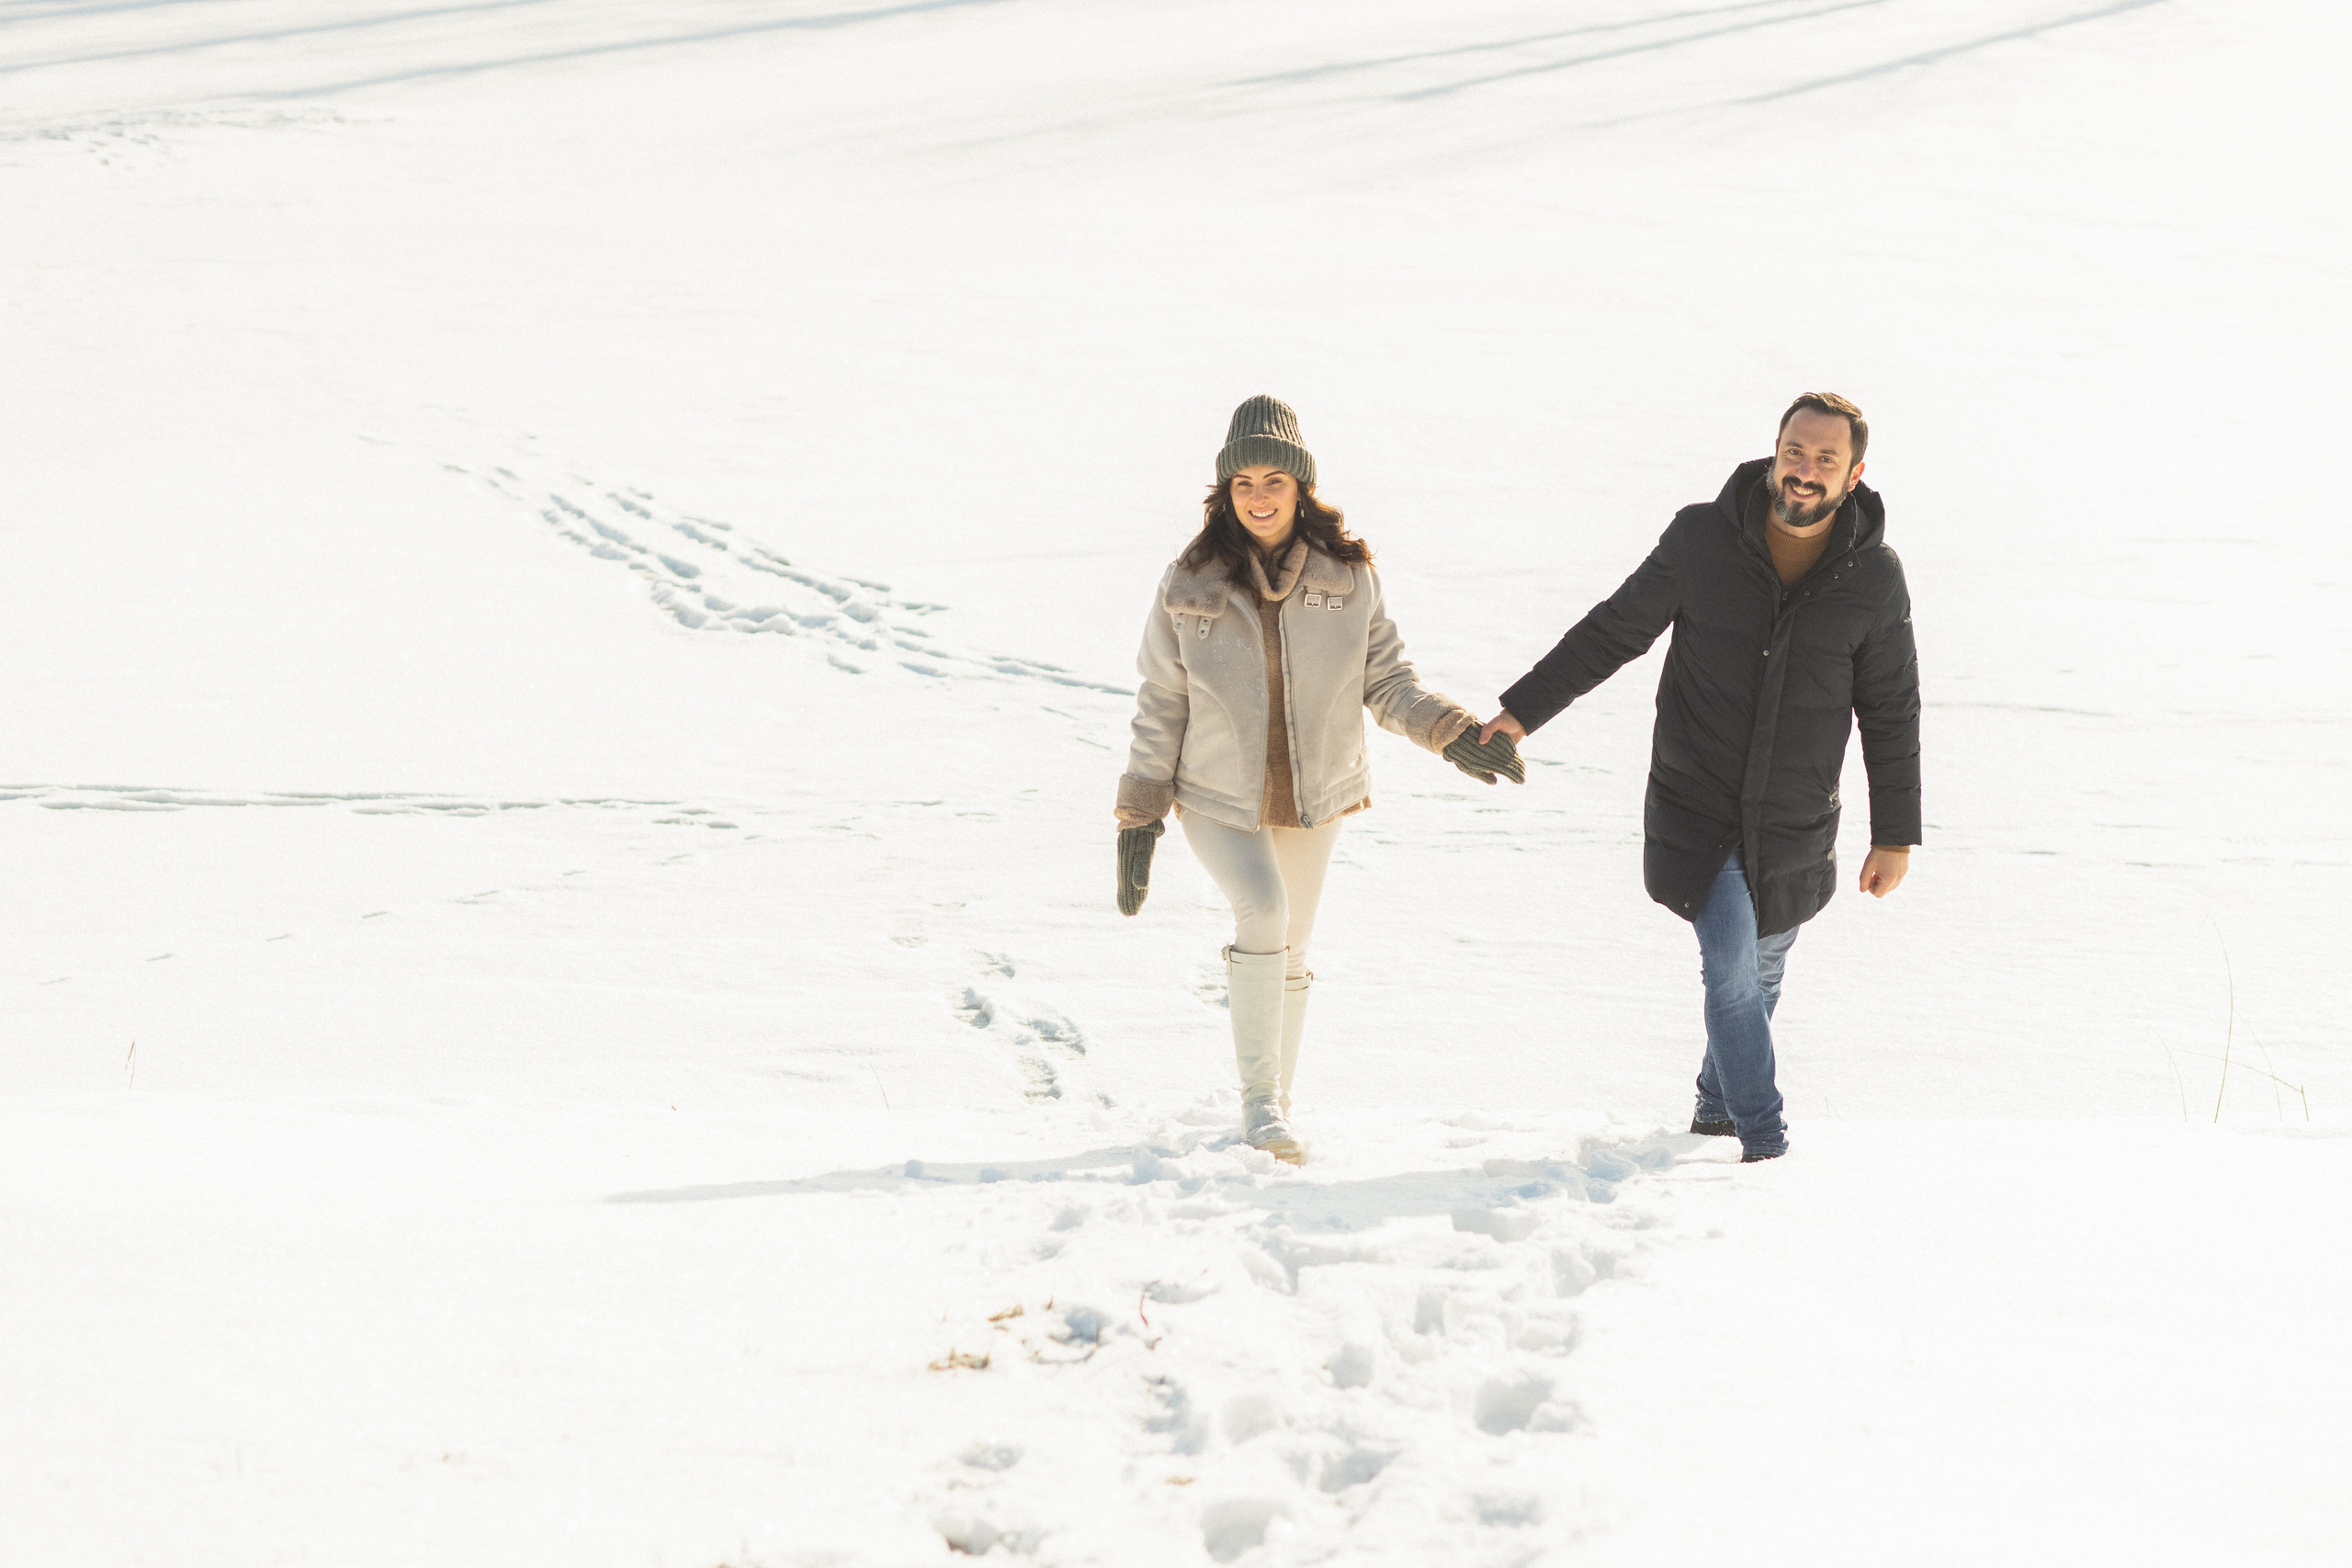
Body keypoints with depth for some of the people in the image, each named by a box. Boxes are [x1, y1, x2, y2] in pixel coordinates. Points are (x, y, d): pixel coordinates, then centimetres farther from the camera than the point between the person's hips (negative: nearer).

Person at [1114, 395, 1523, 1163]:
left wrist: (1455, 733, -13)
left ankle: (1275, 1109, 31)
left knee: (1290, 956, 13)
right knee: (1262, 912, -26)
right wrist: (1140, 816, -3)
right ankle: (1259, 1097, -17)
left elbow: (1387, 681, 2)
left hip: (1315, 798, 3)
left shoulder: (1348, 576, -5)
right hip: (1217, 799, -3)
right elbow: (1161, 704, -1)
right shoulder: (1191, 585, -7)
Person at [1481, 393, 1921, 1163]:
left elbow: (1890, 714, 0)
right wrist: (1522, 712, -1)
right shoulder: (1701, 539, -12)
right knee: (1730, 968, -14)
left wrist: (1894, 837, 2)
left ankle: (1719, 1101, 41)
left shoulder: (1875, 579, -9)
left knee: (1758, 971, 16)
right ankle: (1763, 1136, 0)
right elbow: (1613, 632, -1)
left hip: (1795, 831, 2)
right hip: (1696, 809, -2)